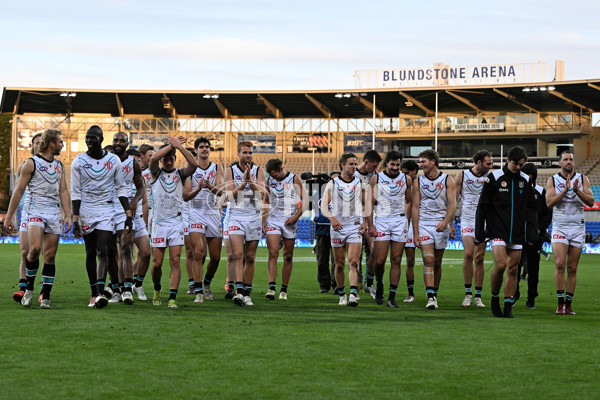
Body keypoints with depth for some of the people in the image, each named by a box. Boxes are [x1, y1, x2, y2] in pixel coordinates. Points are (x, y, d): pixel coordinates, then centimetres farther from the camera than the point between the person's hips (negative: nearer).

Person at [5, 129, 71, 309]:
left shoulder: (59, 166, 16)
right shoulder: (31, 164, -1)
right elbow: (19, 191, -1)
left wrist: (68, 215, 6)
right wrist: (9, 217, -2)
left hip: (54, 213, 5)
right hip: (36, 211, -5)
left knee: (50, 255, 0)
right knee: (35, 248, -23)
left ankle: (45, 296, 5)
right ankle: (29, 288, -4)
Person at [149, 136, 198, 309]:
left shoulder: (180, 174, 7)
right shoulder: (156, 173, 5)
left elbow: (194, 164, -13)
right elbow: (153, 158, -17)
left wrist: (179, 146, -18)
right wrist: (171, 144, -15)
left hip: (176, 222, 0)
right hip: (159, 222, 0)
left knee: (175, 261, -8)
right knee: (157, 263, 2)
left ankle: (173, 298, -9)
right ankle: (157, 289, 29)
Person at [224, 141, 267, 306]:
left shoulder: (259, 171, 5)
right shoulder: (231, 171, 3)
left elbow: (262, 194, -7)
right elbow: (230, 195, -5)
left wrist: (251, 181, -22)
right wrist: (243, 182, -16)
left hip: (254, 217, 2)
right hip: (236, 217, -2)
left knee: (250, 258, 5)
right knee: (237, 255, -15)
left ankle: (247, 294, 11)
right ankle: (239, 291, -24)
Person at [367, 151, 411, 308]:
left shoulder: (406, 180, 8)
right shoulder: (376, 179, 2)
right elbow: (370, 203, 1)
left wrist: (406, 222, 11)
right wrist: (370, 225, -5)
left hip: (400, 221, 1)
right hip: (381, 221, -1)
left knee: (396, 261, -1)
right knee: (380, 261, -7)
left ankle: (392, 298, 1)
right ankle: (379, 285, 23)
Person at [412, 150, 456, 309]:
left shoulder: (447, 180, 2)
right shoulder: (418, 181, 5)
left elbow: (452, 204, -4)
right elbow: (415, 207, 4)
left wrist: (445, 221, -22)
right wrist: (415, 233, -3)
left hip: (441, 225, 0)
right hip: (424, 224, 0)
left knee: (437, 263, 6)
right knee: (428, 260, -13)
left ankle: (434, 294, 19)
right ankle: (430, 297, -20)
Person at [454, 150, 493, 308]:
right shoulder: (462, 175, 3)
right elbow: (453, 199, 5)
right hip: (467, 220, -2)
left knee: (479, 259, 0)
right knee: (468, 254, -16)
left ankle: (478, 296, 5)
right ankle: (468, 294, -7)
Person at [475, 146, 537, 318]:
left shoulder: (525, 180, 8)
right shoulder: (494, 178, -2)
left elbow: (531, 209, 14)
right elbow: (482, 206, 1)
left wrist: (532, 233, 6)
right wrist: (479, 232, -2)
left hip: (517, 233, 3)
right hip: (498, 231, -3)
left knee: (512, 269, 3)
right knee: (500, 264, -17)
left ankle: (508, 307, 9)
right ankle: (494, 298, 6)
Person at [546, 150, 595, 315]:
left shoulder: (582, 179, 7)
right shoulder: (553, 180, 3)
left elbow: (591, 202, -3)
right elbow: (549, 203, -9)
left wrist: (577, 191, -19)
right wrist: (565, 190, -20)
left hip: (577, 227, 2)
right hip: (559, 227, -2)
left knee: (572, 268, 2)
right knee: (560, 263, -17)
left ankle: (568, 304, 6)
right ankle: (560, 303, -13)